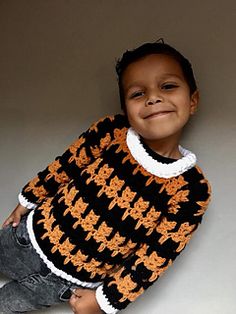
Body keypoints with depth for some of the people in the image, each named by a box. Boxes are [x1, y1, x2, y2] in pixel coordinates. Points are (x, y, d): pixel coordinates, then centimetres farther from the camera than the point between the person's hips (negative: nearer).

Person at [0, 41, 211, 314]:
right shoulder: (111, 131, -17)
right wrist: (28, 200, 10)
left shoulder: (191, 190, -20)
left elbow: (156, 256, -14)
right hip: (38, 233, 2)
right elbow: (64, 167, -2)